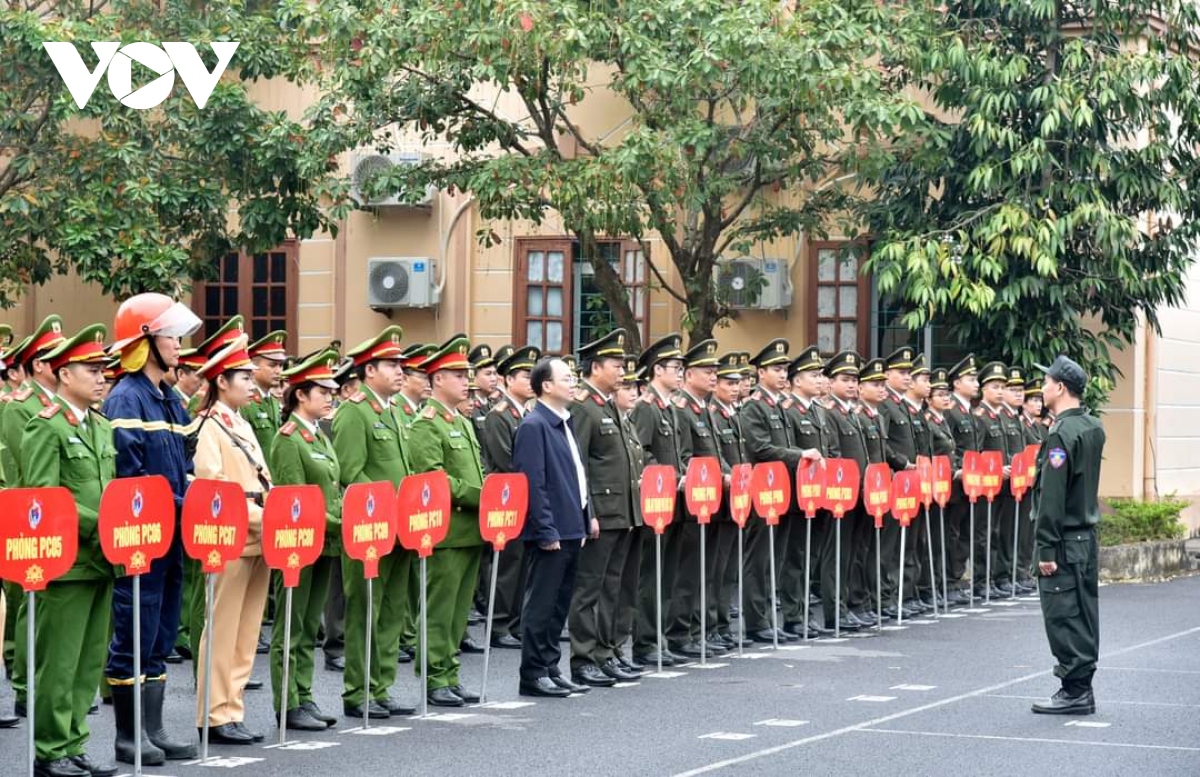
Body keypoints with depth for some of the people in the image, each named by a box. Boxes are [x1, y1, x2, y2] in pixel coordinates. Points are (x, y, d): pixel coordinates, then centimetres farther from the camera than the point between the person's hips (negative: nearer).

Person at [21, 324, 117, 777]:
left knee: (88, 662, 11)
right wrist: (95, 525, -20)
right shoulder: (46, 427, -9)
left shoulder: (102, 428, 15)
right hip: (67, 563, -8)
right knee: (59, 662, -2)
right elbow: (40, 497, -16)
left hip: (101, 561, 8)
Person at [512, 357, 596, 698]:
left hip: (571, 529, 9)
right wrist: (546, 531, -20)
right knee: (542, 604, -2)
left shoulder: (564, 423, 15)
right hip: (551, 533, -9)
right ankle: (534, 675, 3)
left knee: (559, 604, 13)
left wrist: (587, 517, 18)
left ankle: (550, 669, 20)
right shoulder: (534, 426, -14)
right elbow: (533, 484, -18)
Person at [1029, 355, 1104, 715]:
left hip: (1065, 539, -9)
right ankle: (1082, 690, 18)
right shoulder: (1093, 428, 10)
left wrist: (1047, 549, -20)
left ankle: (1075, 691, -2)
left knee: (1062, 615, -4)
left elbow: (1052, 496, -20)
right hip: (1087, 533, 9)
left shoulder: (1061, 435, -18)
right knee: (1083, 613, 12)